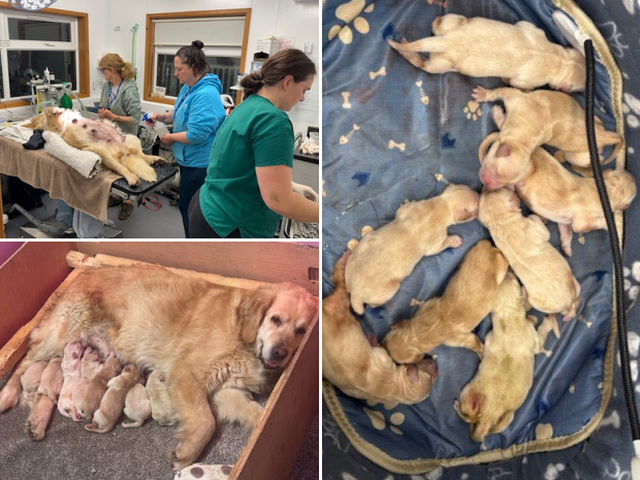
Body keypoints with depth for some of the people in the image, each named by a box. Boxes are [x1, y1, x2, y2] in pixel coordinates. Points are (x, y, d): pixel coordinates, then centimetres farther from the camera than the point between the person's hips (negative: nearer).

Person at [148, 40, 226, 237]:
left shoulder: (205, 95, -26)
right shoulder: (188, 87, 7)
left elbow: (196, 135, -29)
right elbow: (181, 114, 23)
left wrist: (171, 137, -13)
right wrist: (164, 117, 3)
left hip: (199, 165, -10)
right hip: (189, 160, 10)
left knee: (189, 208, 2)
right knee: (187, 206, 21)